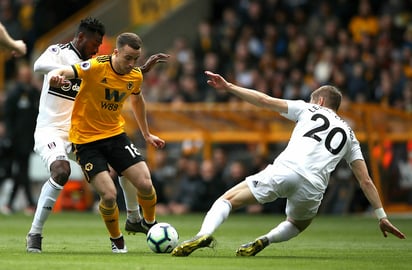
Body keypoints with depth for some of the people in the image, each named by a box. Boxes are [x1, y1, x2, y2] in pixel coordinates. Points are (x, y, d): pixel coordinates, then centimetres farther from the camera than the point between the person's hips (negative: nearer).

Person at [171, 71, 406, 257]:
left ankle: (205, 234, -23)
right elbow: (365, 180, 22)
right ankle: (265, 240, 4)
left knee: (228, 199, 8)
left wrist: (228, 86, 21)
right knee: (299, 225, 35)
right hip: (313, 186, 2)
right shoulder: (349, 135, 29)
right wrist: (382, 216, 25)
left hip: (284, 170, -2)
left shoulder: (308, 109, 23)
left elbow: (264, 100, 15)